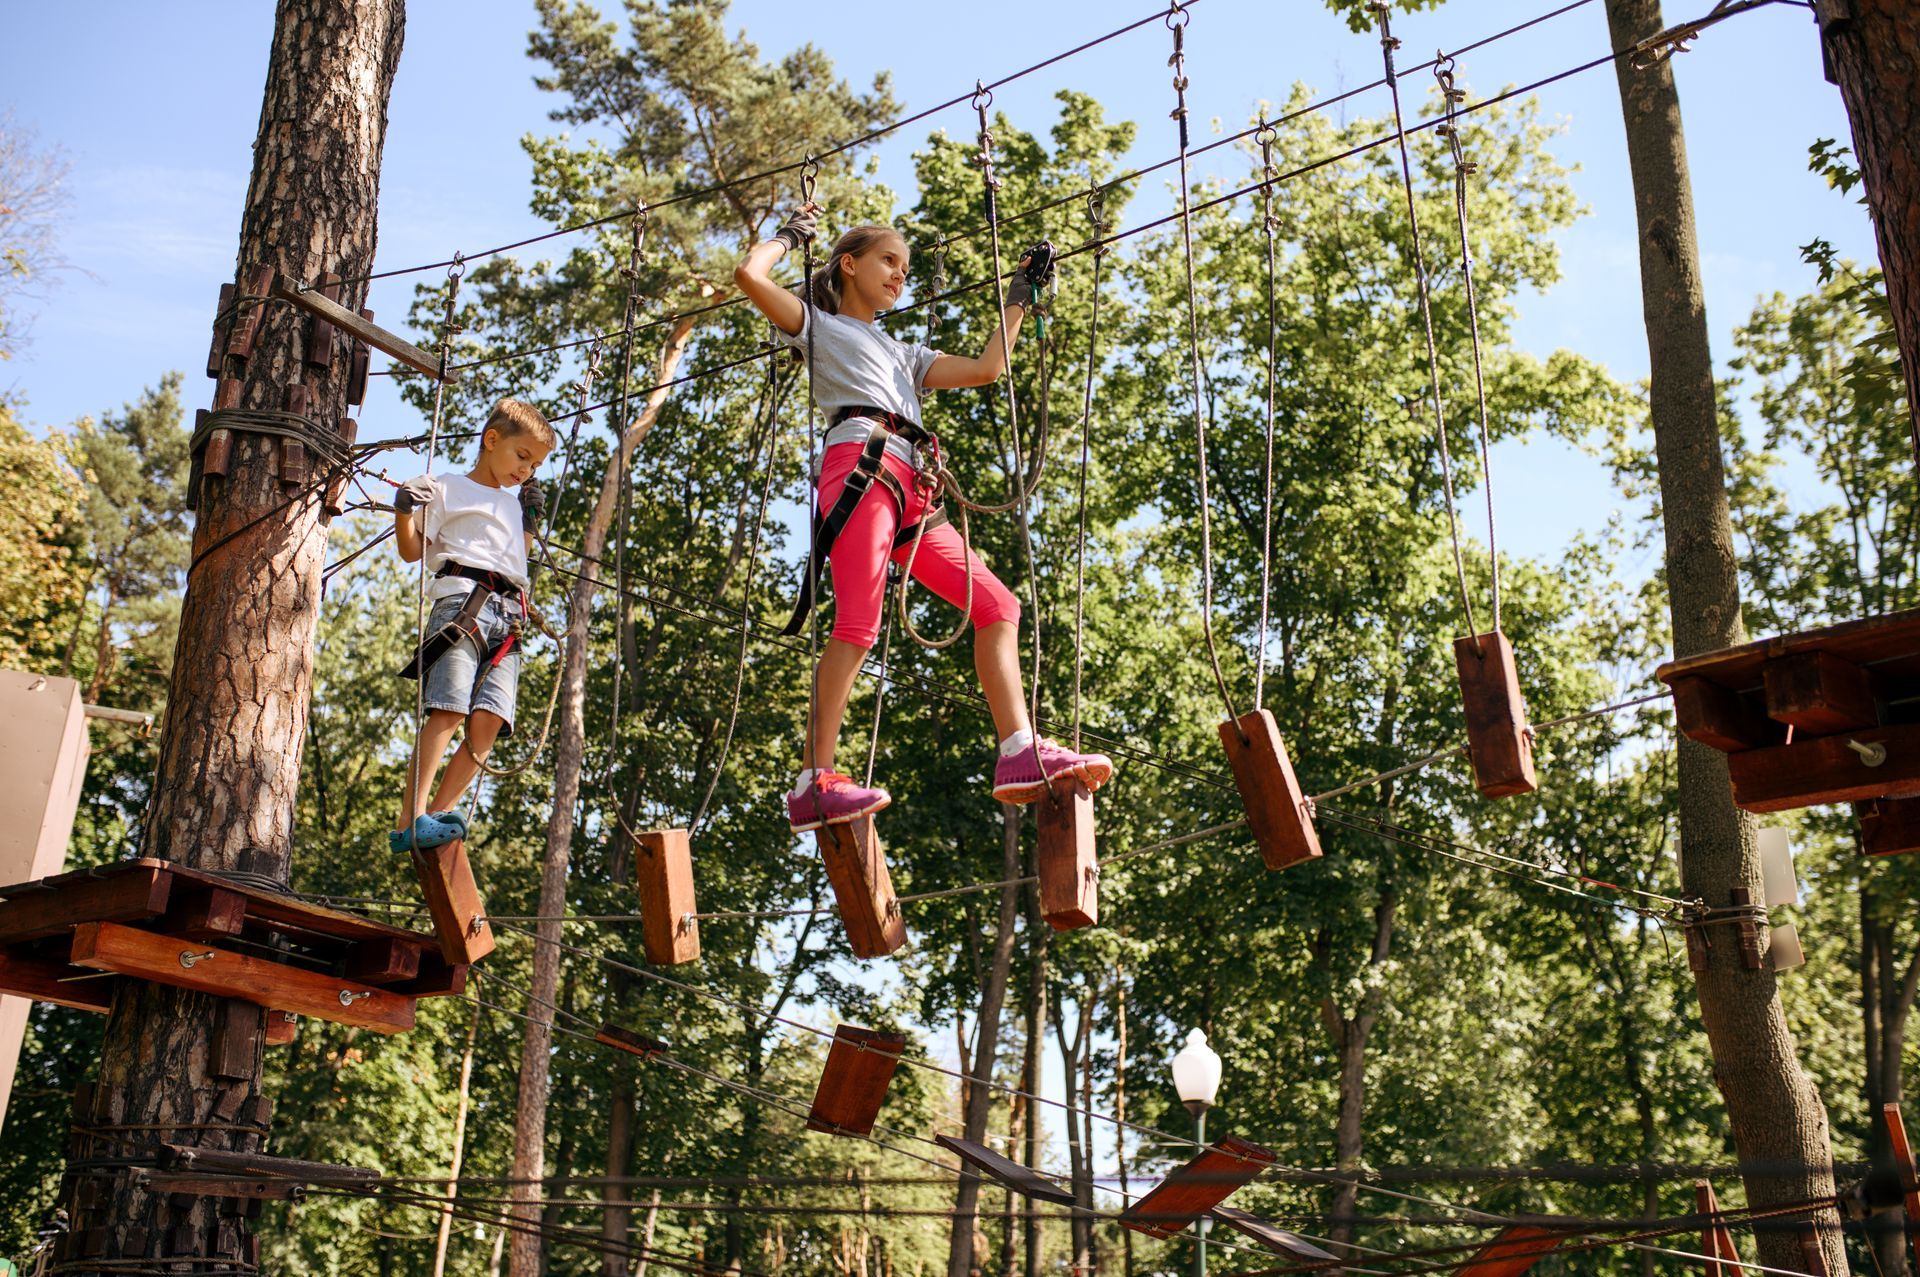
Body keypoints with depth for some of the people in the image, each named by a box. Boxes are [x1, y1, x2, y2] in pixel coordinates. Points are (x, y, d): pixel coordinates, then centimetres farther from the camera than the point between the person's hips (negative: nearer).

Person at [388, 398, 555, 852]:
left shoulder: (513, 505, 33)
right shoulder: (448, 489, 13)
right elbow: (412, 551, 6)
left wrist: (531, 523, 32)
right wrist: (404, 511, -12)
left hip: (508, 617, 6)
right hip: (463, 600, -6)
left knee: (490, 719, -12)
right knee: (448, 709, -20)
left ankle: (441, 812, -11)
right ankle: (410, 820, -23)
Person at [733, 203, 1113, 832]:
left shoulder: (902, 354, 38)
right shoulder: (819, 326, 20)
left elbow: (986, 369, 31)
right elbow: (749, 274, 5)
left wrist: (1019, 299, 36)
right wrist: (791, 234, 22)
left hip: (910, 491, 7)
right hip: (859, 465, -7)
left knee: (996, 605, -4)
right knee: (857, 623, -21)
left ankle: (1020, 753, -12)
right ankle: (813, 784, -24)